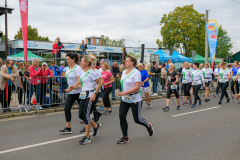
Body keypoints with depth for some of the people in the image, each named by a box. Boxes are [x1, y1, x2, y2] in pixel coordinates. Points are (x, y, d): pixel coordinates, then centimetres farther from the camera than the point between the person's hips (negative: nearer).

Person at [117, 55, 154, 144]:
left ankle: (149, 126, 35)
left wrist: (125, 92, -28)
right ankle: (125, 137, 8)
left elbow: (137, 87, -23)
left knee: (137, 119, 4)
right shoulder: (124, 72, 8)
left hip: (135, 99, -7)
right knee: (122, 117, -3)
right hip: (124, 99, 7)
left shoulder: (136, 72, -16)